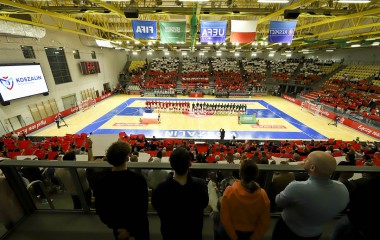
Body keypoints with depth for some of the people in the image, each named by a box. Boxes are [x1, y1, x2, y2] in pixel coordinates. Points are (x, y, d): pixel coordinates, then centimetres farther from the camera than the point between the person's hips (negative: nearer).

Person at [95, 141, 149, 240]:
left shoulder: (102, 181, -19)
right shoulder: (139, 179, -29)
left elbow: (100, 209, -11)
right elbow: (143, 208, -26)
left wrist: (114, 225, -5)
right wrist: (130, 229, -16)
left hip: (118, 225, 3)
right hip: (138, 224, -2)